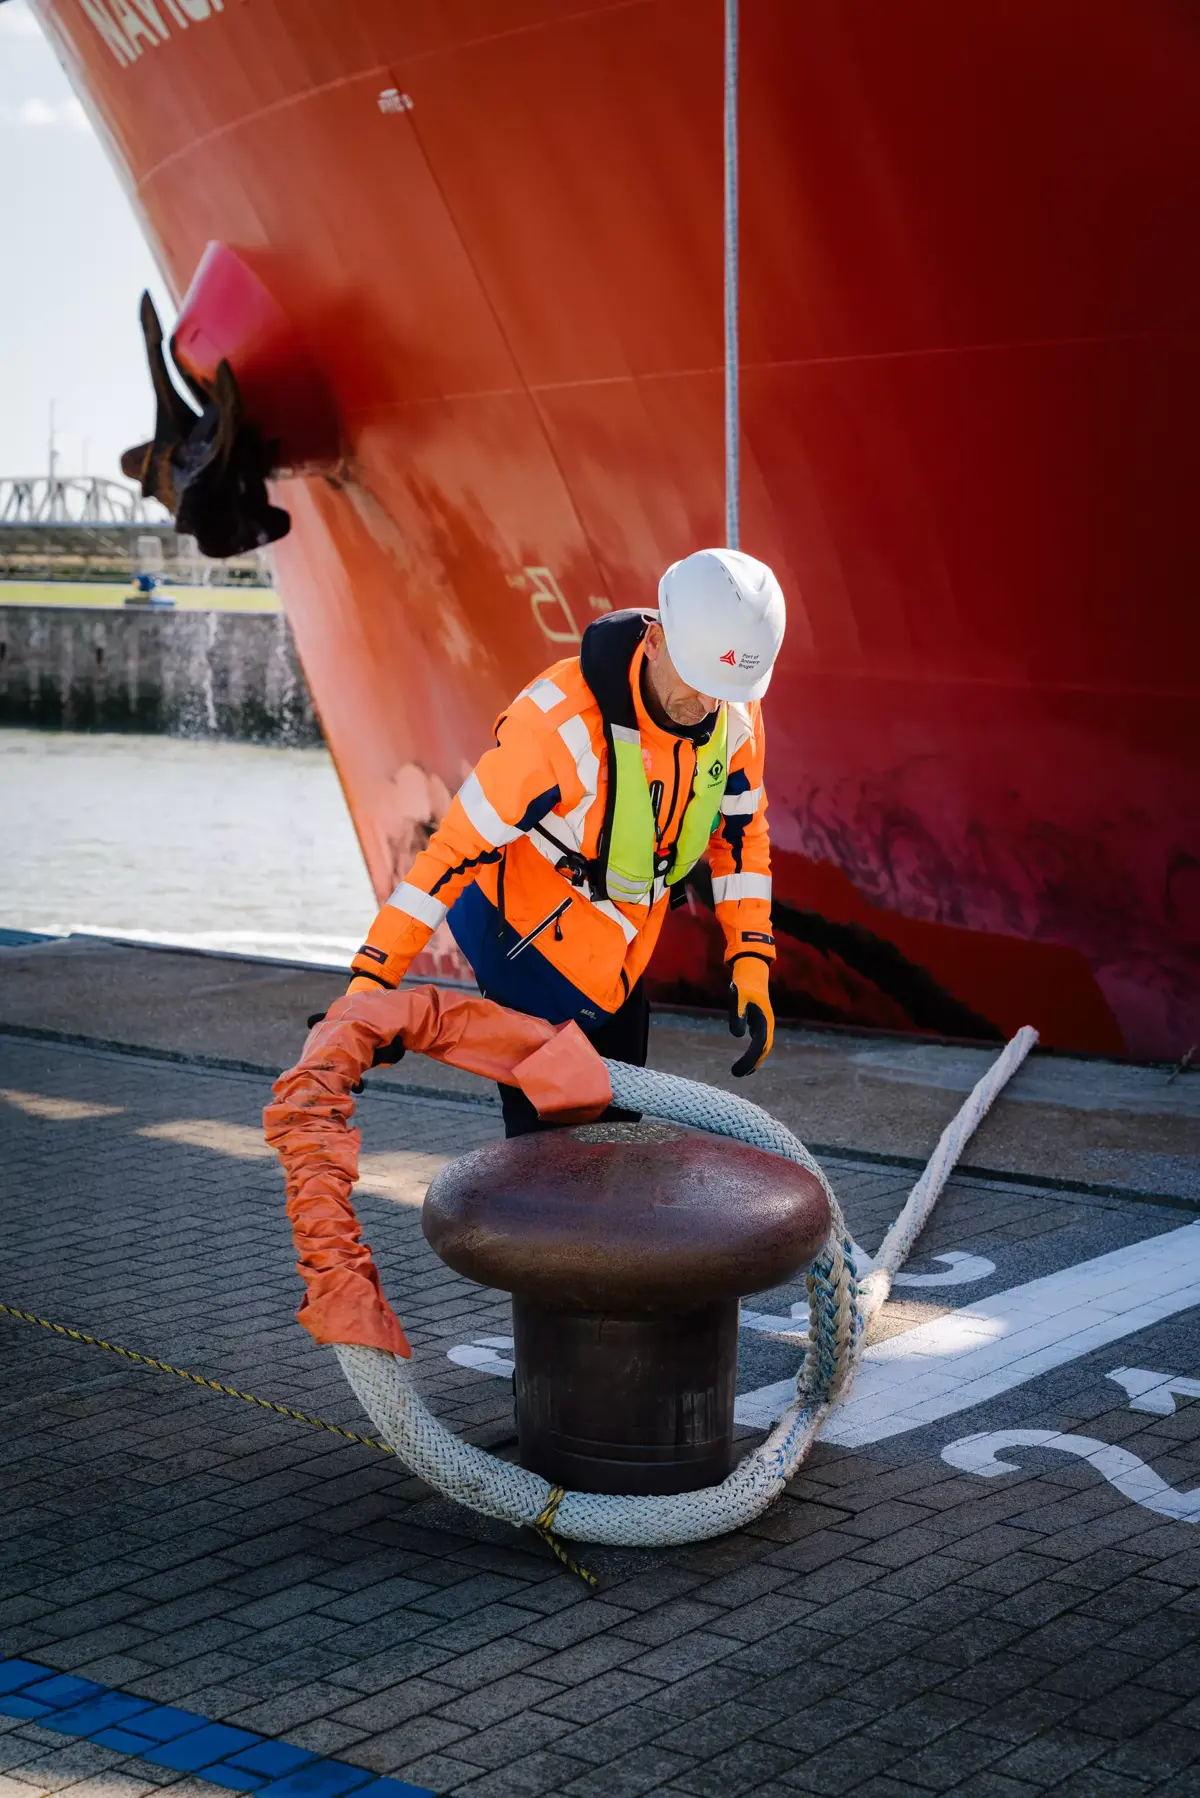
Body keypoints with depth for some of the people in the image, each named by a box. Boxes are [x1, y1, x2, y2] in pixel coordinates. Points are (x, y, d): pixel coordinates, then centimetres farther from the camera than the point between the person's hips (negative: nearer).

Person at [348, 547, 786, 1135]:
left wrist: (751, 964, -1)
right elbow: (455, 848, -29)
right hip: (530, 947, -6)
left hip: (619, 955, 6)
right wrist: (370, 978, -31)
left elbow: (741, 834, 5)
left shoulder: (735, 713, -13)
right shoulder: (559, 720, -32)